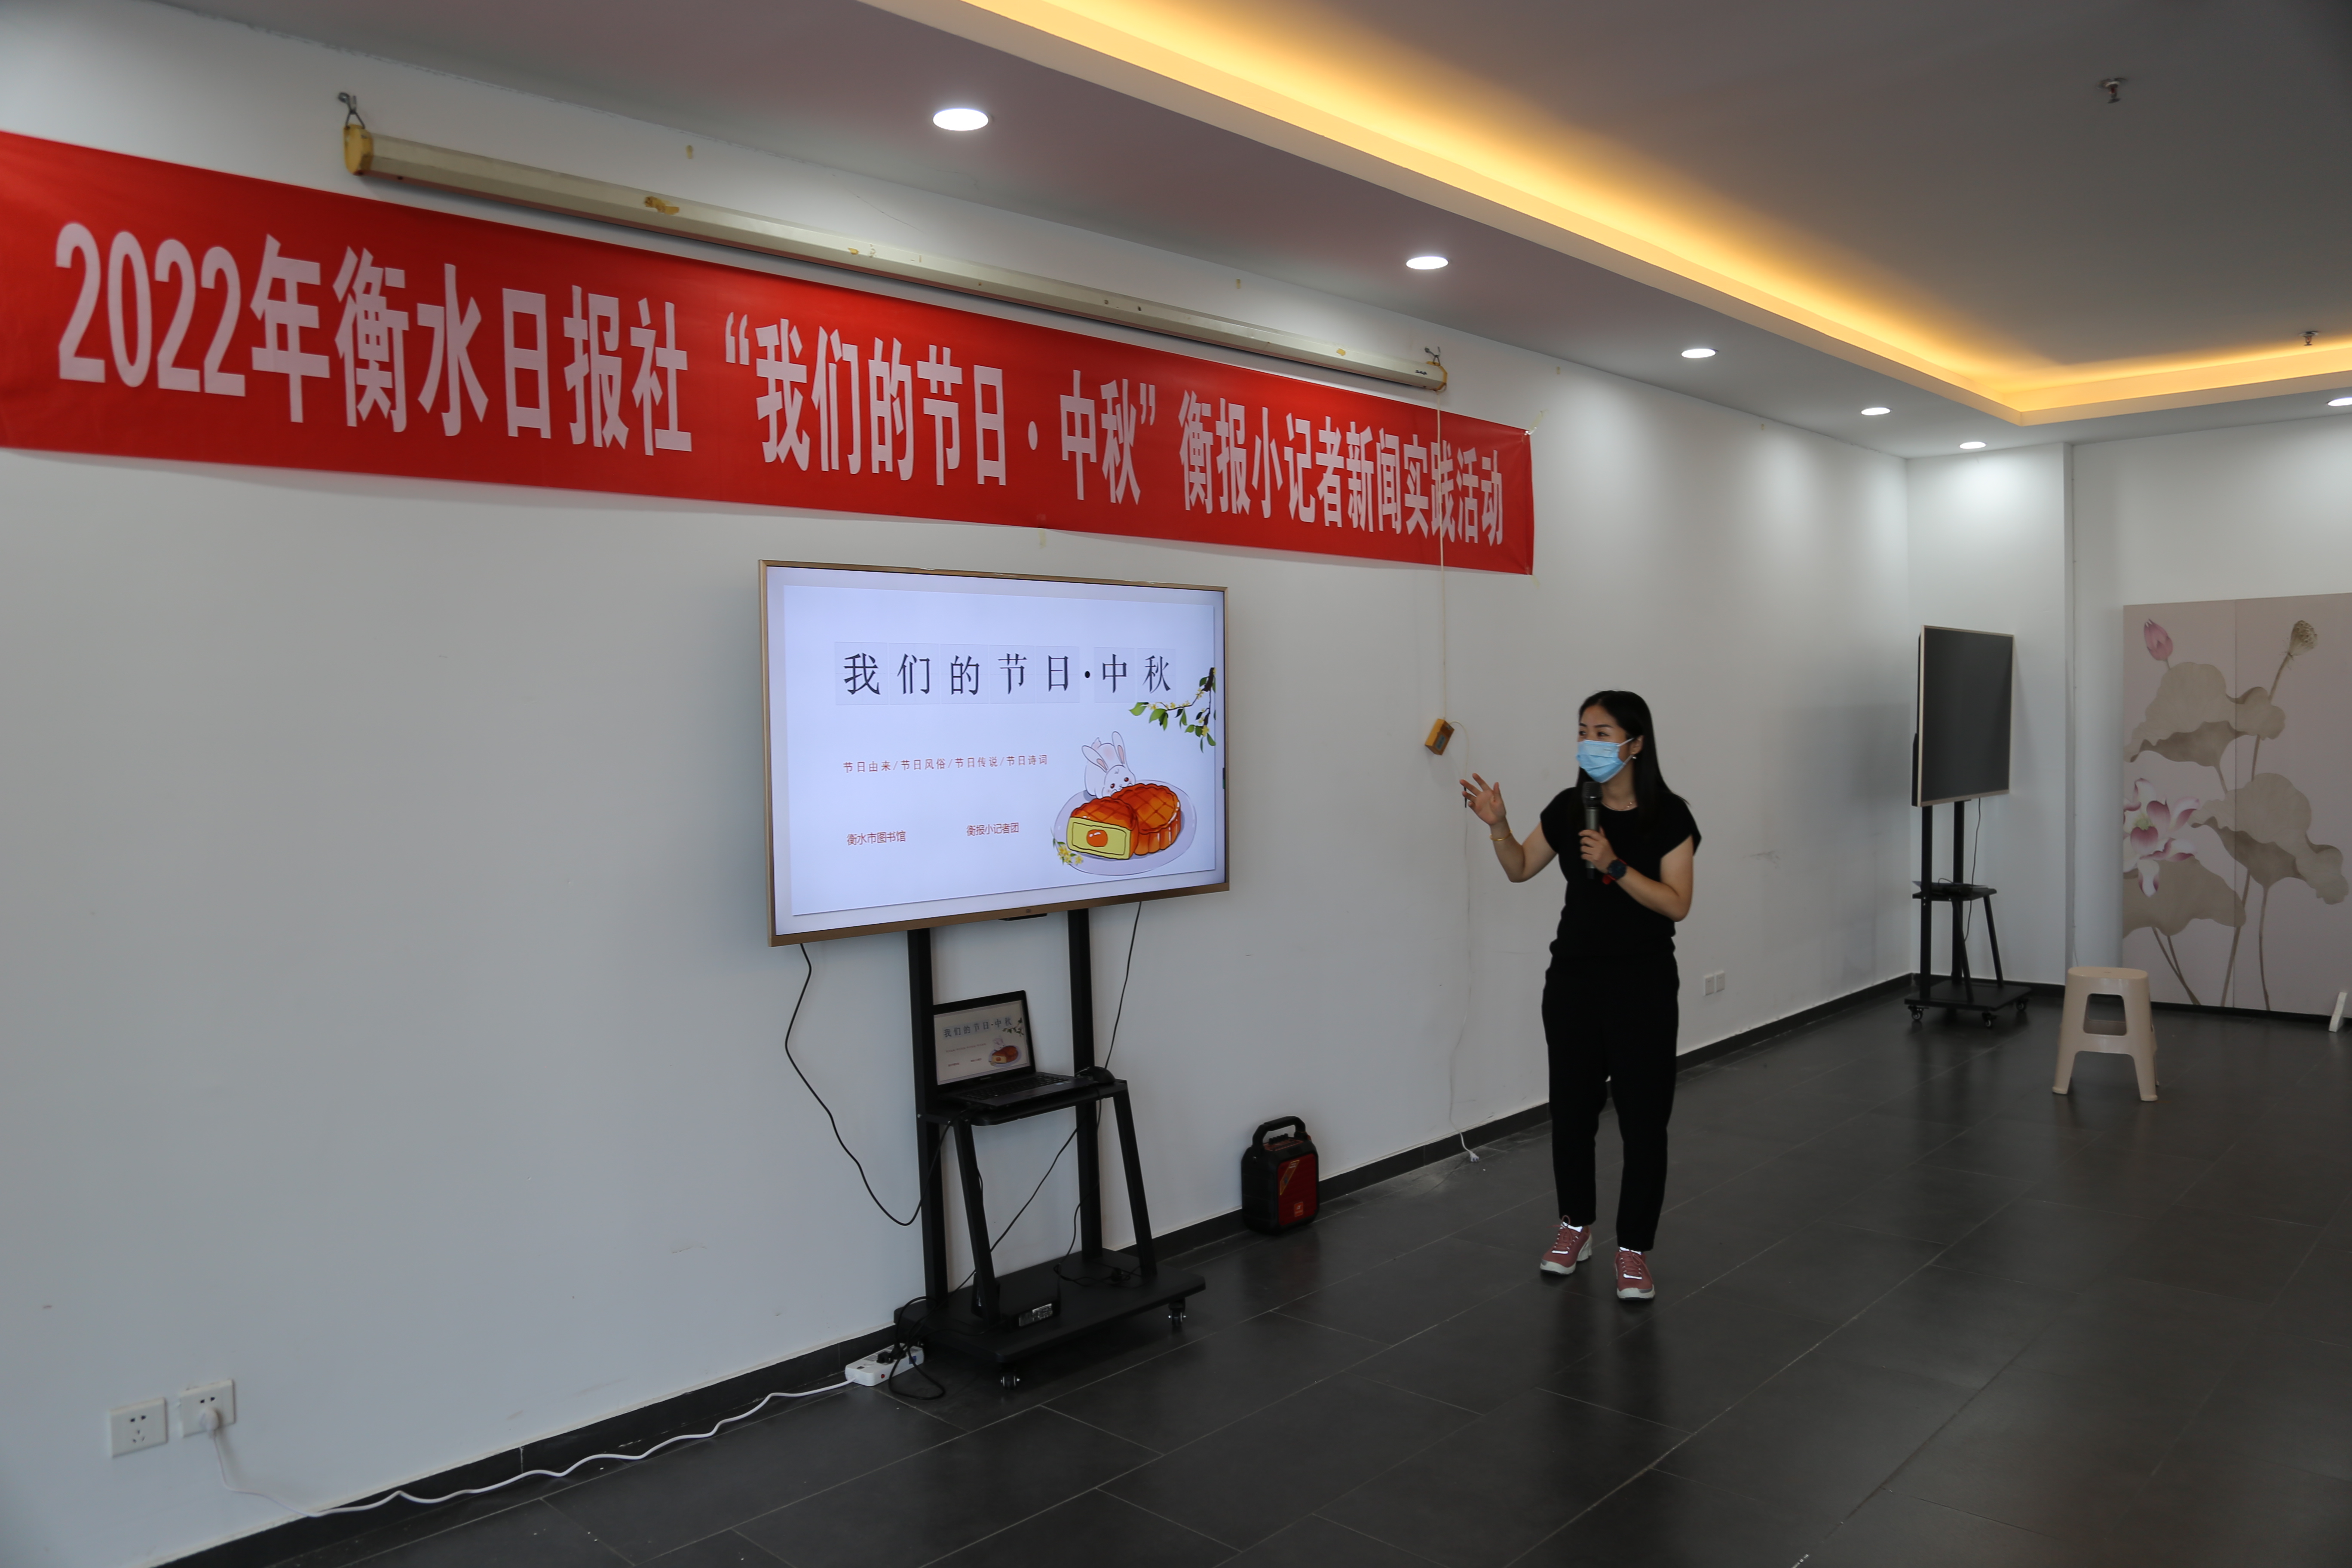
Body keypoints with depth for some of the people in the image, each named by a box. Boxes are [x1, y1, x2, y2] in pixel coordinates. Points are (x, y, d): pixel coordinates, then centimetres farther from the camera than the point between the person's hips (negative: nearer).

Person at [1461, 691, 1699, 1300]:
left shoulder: (1668, 815, -10)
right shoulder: (1570, 807, 2)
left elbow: (1676, 903, -14)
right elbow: (1521, 869, 12)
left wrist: (1615, 865, -25)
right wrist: (1497, 824, -6)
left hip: (1643, 984, -4)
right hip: (1573, 980, 4)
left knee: (1643, 1119, 0)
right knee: (1572, 1109, 11)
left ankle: (1634, 1249, 15)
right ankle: (1575, 1224, 32)